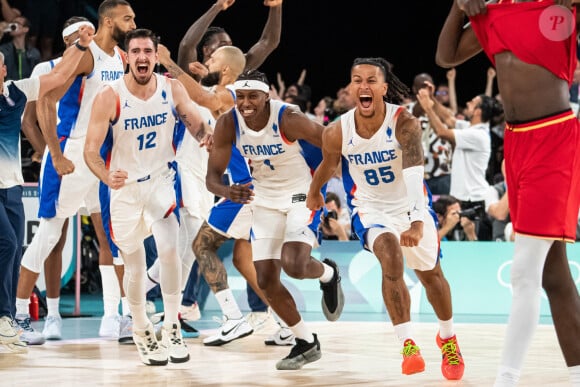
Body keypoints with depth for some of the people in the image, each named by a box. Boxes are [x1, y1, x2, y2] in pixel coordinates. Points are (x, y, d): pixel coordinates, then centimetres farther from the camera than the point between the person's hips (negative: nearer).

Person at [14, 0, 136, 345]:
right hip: (73, 156, -8)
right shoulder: (84, 54, -15)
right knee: (50, 232, -4)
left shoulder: (121, 58, 9)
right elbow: (45, 102, -22)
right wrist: (57, 155, -24)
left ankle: (112, 316, 14)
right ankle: (19, 314, 3)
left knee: (112, 234, 8)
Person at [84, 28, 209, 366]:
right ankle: (142, 333, 30)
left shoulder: (173, 89, -10)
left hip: (161, 180, 1)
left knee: (169, 250, -21)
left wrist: (206, 136, -23)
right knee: (135, 268, 8)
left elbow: (197, 124, 1)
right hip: (125, 187, -1)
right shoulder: (109, 97, -18)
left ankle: (172, 328, -7)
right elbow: (91, 150, -16)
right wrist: (107, 177, -36)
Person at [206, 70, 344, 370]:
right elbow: (212, 176, -12)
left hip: (302, 195, -5)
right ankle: (306, 343, 19)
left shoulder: (289, 119, -27)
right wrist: (227, 192, -35)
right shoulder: (228, 124, -14)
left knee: (294, 265, -26)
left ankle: (328, 273, 12)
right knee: (266, 281, 1)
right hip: (265, 200, 5)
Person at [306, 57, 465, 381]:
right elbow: (329, 166, 6)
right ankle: (408, 344, -23)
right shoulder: (338, 132, -18)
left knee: (430, 273, 14)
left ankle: (448, 338, 40)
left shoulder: (404, 123, -28)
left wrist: (417, 221, -54)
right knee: (391, 259, -28)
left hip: (410, 205, 0)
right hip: (371, 209, 0)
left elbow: (415, 173, -41)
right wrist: (314, 193, 23)